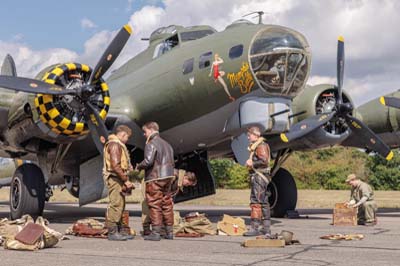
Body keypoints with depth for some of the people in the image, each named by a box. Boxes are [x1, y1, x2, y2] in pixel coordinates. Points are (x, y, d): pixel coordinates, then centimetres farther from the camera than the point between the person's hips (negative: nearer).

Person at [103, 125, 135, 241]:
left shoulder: (118, 145, 21)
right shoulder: (115, 144, -13)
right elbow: (115, 165, -22)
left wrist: (125, 180, 16)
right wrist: (126, 180, -20)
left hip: (118, 179, 11)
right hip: (114, 178, -11)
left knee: (120, 205, 12)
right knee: (116, 204, -11)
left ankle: (118, 231, 17)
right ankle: (112, 232, -10)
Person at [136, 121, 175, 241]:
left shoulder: (151, 144, -10)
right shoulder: (166, 144, 17)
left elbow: (148, 161, -21)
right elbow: (172, 163, 17)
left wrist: (139, 166, -4)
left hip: (154, 178, -8)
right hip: (168, 177, 8)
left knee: (154, 205, -4)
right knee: (167, 204, 11)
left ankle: (155, 233, -4)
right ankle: (169, 232, 15)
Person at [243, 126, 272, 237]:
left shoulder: (261, 146, -12)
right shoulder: (255, 146, 20)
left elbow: (264, 161, -21)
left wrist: (252, 164, -12)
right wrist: (250, 162, 8)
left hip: (259, 176, -11)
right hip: (258, 177, 11)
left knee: (256, 202, -13)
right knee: (263, 203, 11)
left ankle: (255, 227, -15)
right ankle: (266, 228, 15)